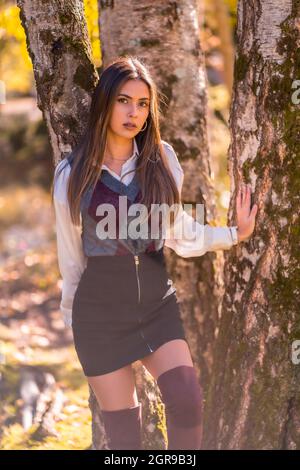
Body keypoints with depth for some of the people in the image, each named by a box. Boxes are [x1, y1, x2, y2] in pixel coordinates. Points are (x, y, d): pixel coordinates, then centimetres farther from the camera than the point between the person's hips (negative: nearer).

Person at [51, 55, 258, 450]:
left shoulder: (162, 159, 2)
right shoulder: (72, 173, -3)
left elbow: (179, 232, 6)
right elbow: (70, 254, 6)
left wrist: (234, 234, 0)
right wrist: (71, 315, 13)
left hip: (157, 300, 2)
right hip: (101, 308, -2)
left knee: (187, 401, -18)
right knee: (122, 429, 2)